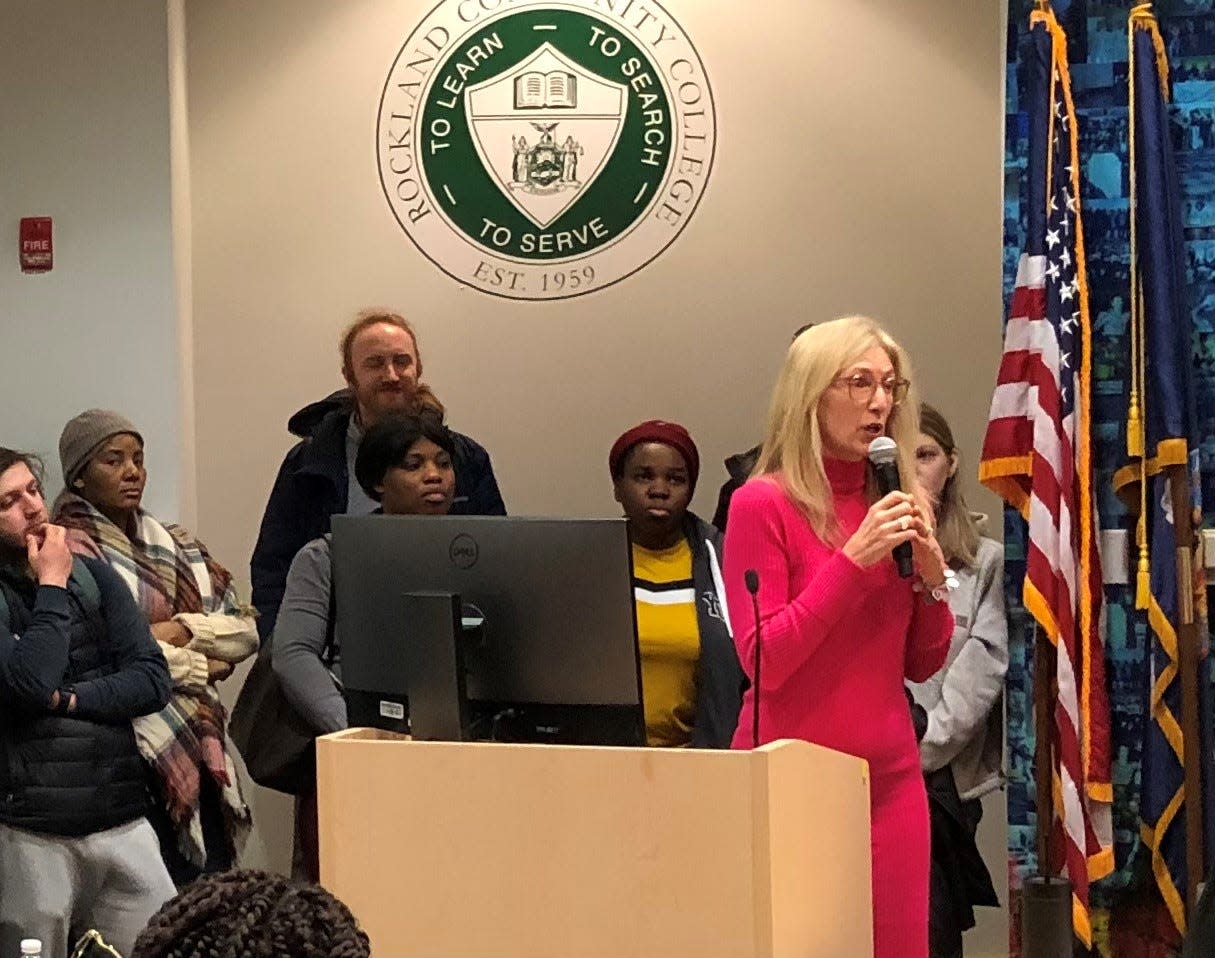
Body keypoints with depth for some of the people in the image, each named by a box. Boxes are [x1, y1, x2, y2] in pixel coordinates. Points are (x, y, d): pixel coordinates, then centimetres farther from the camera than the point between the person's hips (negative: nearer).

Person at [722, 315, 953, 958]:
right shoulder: (764, 503, -8)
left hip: (889, 775, 5)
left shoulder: (897, 507, 8)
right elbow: (763, 661, -14)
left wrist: (931, 578, -6)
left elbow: (921, 665, 12)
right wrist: (852, 559, -18)